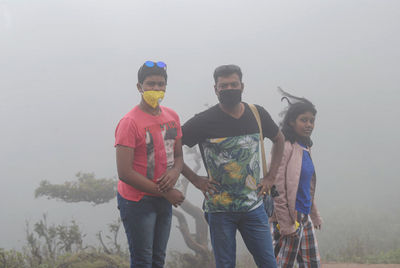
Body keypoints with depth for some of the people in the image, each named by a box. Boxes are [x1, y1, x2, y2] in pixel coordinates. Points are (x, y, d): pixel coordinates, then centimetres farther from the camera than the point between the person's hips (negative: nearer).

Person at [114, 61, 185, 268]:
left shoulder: (172, 117, 6)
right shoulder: (130, 122, -16)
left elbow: (178, 155, 15)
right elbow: (124, 173, -20)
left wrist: (175, 172, -11)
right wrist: (165, 193, -16)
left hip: (164, 200, 7)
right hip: (137, 201, -7)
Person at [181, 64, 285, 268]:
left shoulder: (257, 114, 4)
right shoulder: (204, 121, -8)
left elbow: (278, 140, 22)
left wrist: (270, 177, 12)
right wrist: (196, 179, -6)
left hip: (253, 206, 3)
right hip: (219, 210, -3)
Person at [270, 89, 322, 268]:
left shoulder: (305, 148, 13)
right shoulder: (285, 147, -14)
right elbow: (277, 189, -18)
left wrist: (315, 215, 21)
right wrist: (286, 224, -19)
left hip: (305, 218, 9)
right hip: (290, 219, -9)